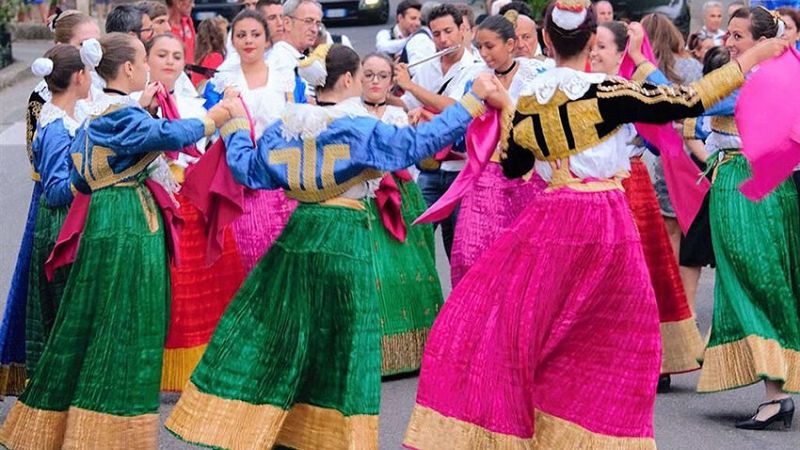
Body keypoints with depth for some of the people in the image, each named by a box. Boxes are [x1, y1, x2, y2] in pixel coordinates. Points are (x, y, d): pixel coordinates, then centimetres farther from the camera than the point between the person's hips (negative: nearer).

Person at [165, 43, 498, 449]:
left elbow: (247, 169, 11)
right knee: (341, 341, 3)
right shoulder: (361, 129, -10)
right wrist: (472, 99, -5)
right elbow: (420, 141, -10)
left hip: (299, 234, 5)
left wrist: (235, 124, 26)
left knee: (278, 331, 10)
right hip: (345, 240, -5)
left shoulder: (286, 128, 4)